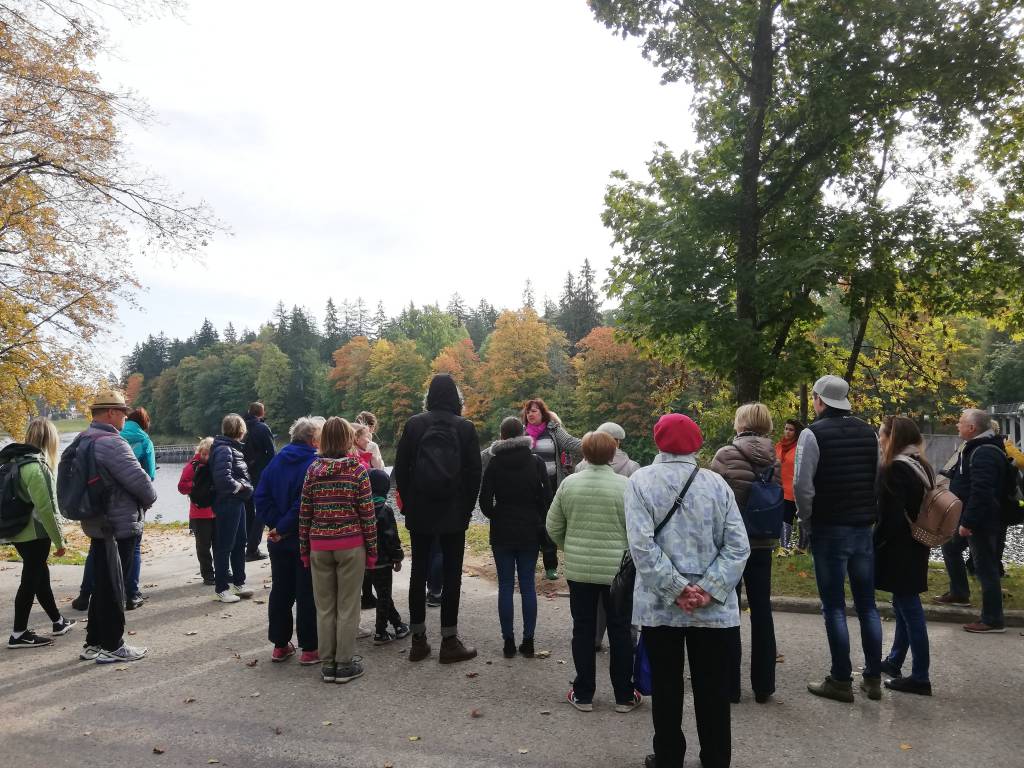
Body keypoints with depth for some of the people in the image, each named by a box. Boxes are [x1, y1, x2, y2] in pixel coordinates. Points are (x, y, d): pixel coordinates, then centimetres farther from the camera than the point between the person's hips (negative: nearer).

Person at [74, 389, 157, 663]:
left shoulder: (82, 442, 11)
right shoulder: (111, 442, -21)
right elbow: (139, 480, -22)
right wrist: (150, 498, 0)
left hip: (97, 524, 10)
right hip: (119, 526, -10)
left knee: (101, 585, 18)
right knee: (113, 588, 1)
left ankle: (94, 643, 27)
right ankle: (111, 647, 11)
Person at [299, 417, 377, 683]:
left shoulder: (313, 470, 2)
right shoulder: (357, 469, -7)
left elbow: (304, 514, 3)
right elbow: (367, 514, -7)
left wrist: (304, 549, 11)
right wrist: (372, 549, 1)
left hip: (319, 546, 3)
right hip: (350, 545, -3)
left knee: (324, 607, 11)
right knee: (347, 607, 6)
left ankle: (327, 664, 18)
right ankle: (345, 665, 12)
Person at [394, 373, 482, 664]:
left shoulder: (414, 424, -2)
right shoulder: (465, 427, -5)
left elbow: (400, 468, 0)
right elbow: (474, 472, -4)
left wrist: (408, 502, 9)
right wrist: (467, 507, 6)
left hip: (419, 511, 2)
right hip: (454, 512, -2)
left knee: (418, 572, 10)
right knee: (451, 573, 5)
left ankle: (418, 640, 17)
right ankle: (449, 642, 8)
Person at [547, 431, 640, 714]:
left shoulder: (569, 483, -5)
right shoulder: (625, 486, -13)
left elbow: (553, 527, 2)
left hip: (578, 569, 2)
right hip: (618, 571, -2)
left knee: (583, 629, 13)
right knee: (620, 631, 12)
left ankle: (583, 694, 21)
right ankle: (624, 696, 22)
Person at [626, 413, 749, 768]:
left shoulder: (641, 481, -6)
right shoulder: (716, 482, -1)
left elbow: (642, 545, -15)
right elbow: (737, 544, -7)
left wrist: (676, 589, -13)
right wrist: (708, 589, -10)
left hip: (659, 604, -1)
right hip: (713, 606, 2)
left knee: (666, 686, 13)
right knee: (713, 687, 14)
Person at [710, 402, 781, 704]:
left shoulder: (725, 456, -14)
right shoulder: (775, 460, 0)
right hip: (763, 543, 4)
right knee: (762, 610, 13)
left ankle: (730, 685, 12)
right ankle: (763, 686, 21)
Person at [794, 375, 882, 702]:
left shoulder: (813, 433, -11)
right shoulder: (869, 433, 7)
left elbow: (802, 485, -17)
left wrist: (806, 519, -3)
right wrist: (869, 514, 13)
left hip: (829, 531, -5)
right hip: (864, 528, 6)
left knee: (834, 607, 3)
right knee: (867, 605, 14)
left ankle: (841, 680, 8)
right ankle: (873, 678, 21)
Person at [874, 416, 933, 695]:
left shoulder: (894, 469, -18)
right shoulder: (922, 466, 10)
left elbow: (889, 517, -21)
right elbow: (922, 509, 15)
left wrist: (873, 546, -11)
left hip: (898, 551, -9)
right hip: (915, 547, 9)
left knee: (909, 609, -3)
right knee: (905, 606, 18)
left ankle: (920, 677, 5)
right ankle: (895, 661, 33)